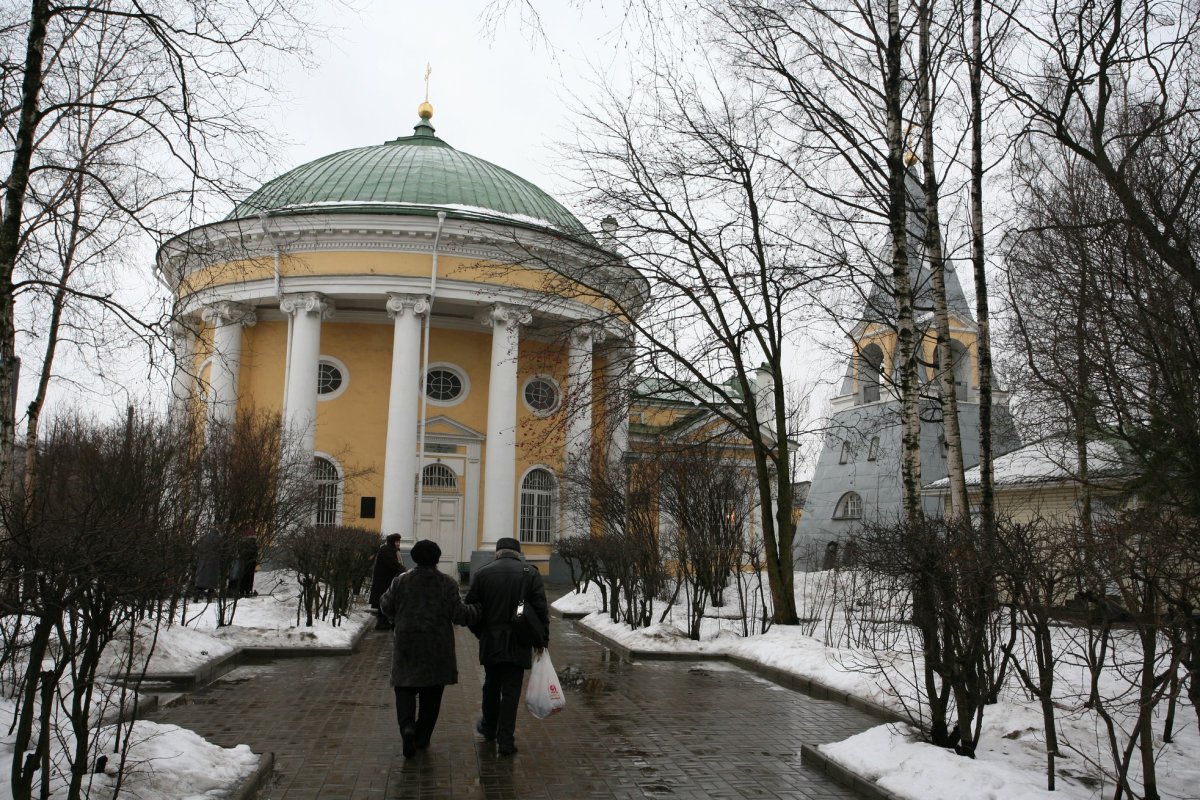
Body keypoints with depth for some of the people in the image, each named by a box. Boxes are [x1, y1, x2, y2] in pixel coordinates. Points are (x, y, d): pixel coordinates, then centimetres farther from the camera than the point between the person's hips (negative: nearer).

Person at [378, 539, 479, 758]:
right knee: (431, 693, 13)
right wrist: (477, 610, 7)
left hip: (407, 645, 0)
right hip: (437, 648, 0)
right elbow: (458, 614, -9)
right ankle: (422, 737, 18)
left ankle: (407, 726, -19)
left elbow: (386, 606, 5)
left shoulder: (401, 581, -2)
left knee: (405, 687, 6)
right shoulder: (447, 583, -6)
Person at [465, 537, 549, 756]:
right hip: (518, 644, -2)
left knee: (491, 685, 20)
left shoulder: (482, 573, 0)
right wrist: (542, 639, 3)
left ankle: (489, 727, 38)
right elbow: (541, 609, -4)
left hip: (491, 641, 2)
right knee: (511, 690, 3)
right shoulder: (530, 573, -3)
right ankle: (505, 739, 2)